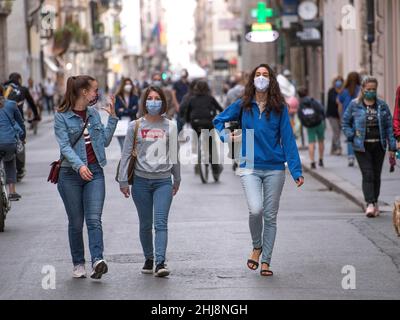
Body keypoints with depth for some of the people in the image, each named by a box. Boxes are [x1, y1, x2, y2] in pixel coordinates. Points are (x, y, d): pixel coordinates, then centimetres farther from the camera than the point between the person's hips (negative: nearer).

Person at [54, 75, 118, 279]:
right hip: (71, 173, -3)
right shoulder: (62, 116, -5)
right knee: (76, 222, 6)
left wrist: (112, 117, 7)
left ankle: (97, 260, -24)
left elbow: (105, 141, 13)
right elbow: (64, 146, -14)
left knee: (94, 219, -12)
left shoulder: (94, 114, 10)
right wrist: (79, 166, -28)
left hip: (94, 172, 3)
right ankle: (78, 264, 17)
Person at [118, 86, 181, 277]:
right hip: (141, 181, 1)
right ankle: (148, 259, 22)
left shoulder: (170, 126, 6)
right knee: (145, 224, 8)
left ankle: (160, 262, -18)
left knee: (161, 223, -11)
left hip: (163, 181, 0)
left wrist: (177, 180, 20)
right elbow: (126, 154, 4)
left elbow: (174, 155, 15)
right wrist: (123, 180, 0)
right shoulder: (135, 126, 3)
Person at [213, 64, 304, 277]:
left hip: (275, 169, 1)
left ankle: (266, 261, 14)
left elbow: (288, 140, 0)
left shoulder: (279, 108, 2)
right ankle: (257, 247, 9)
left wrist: (296, 171, -7)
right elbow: (218, 121, 20)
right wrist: (226, 137, 0)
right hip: (250, 167, -1)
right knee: (256, 210, -18)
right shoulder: (243, 106, 4)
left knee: (270, 216, 4)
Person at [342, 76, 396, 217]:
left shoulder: (382, 105, 5)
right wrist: (352, 137, -6)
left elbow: (389, 126, 4)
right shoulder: (354, 105, 1)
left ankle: (374, 202, 22)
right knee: (367, 174, -11)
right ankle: (370, 204, -15)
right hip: (362, 146, -2)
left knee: (376, 175, 9)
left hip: (378, 146, 2)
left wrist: (392, 147, -1)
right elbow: (345, 123, 9)